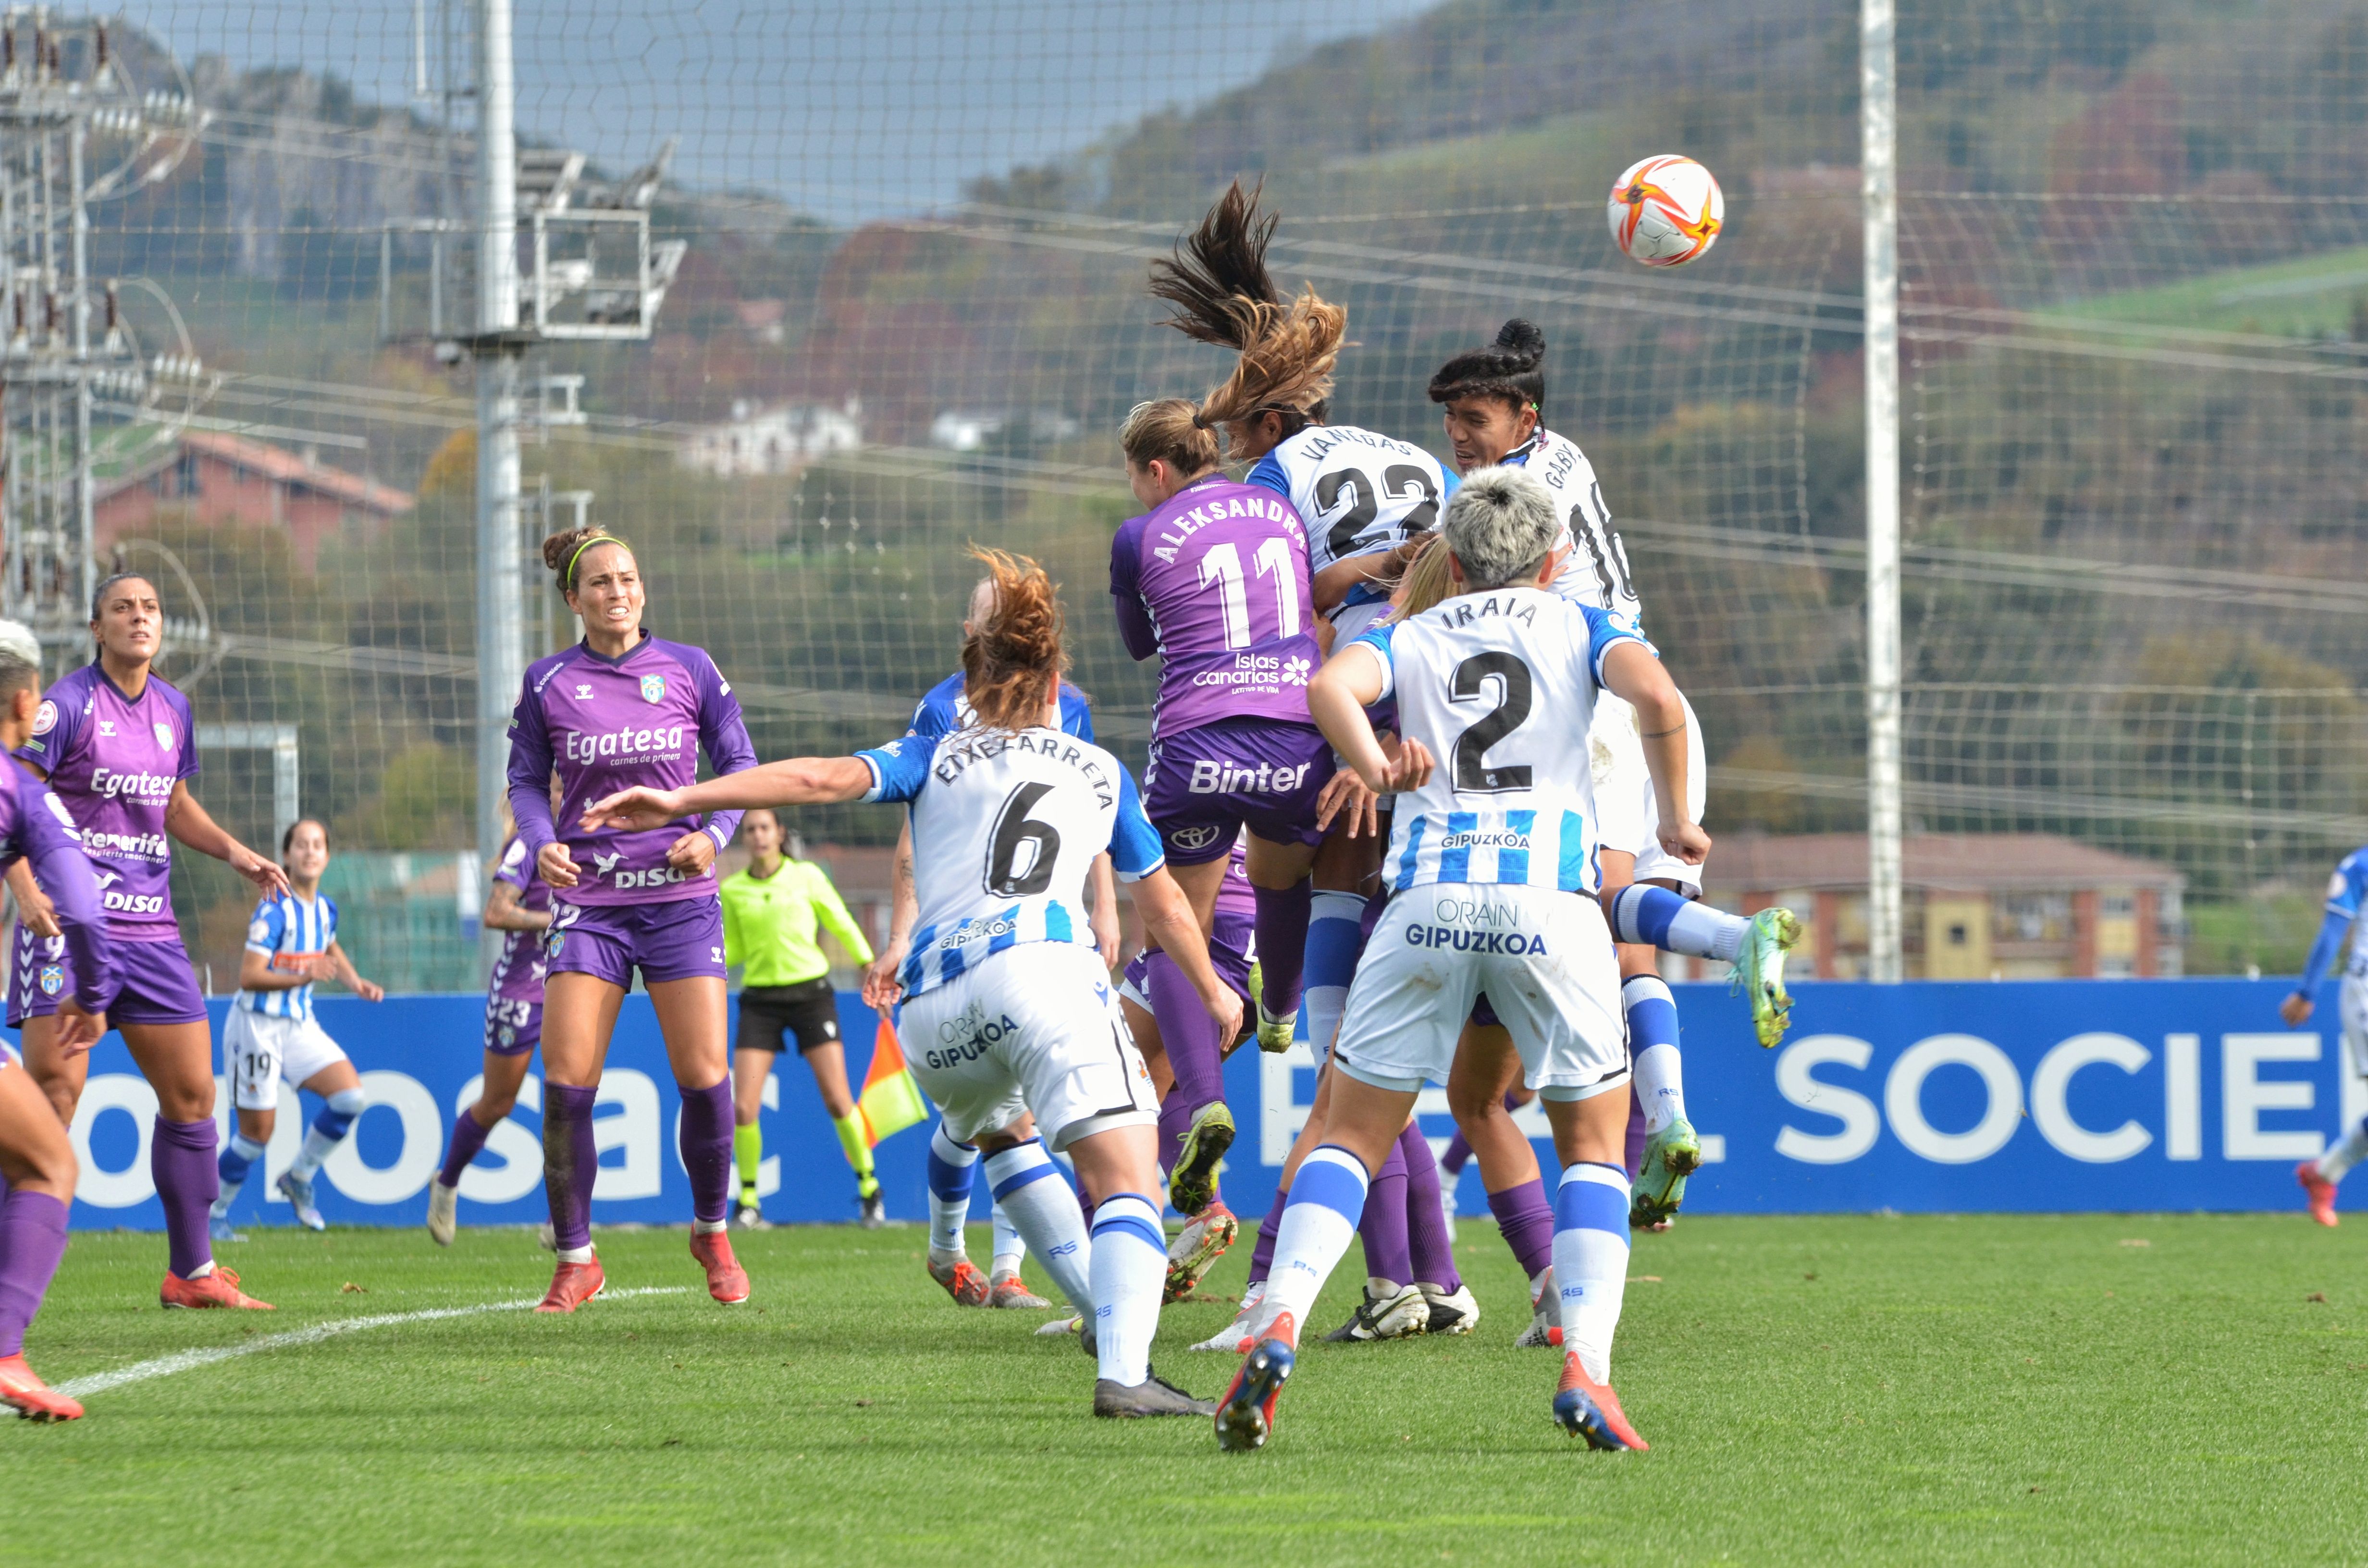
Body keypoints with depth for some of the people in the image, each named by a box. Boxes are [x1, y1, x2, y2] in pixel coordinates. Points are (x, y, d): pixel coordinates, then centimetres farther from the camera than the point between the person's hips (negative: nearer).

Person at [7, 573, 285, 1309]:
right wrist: (26, 889, -26)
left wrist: (234, 851, 10)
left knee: (192, 1093, 8)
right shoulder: (68, 704, -9)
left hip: (150, 929, 7)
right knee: (55, 1092, -14)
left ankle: (192, 1271, 19)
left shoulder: (172, 709, 11)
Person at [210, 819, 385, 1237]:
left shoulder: (325, 908, 5)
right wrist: (302, 977, -34)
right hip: (258, 1026, -7)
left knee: (351, 1097, -8)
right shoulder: (274, 911, -18)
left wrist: (355, 982, 13)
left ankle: (299, 1178, 11)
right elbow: (249, 977, -24)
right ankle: (212, 1213, 16)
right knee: (258, 1131, -3)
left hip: (300, 1025, 7)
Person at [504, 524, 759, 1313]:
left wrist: (714, 835, -10)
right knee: (566, 1082, -10)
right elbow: (526, 779, 9)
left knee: (703, 1076, -5)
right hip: (589, 898, 0)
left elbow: (739, 763, 7)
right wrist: (542, 843, -10)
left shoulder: (689, 669, 3)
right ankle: (575, 1259, 4)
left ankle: (713, 1233, 19)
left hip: (680, 896, 0)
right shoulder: (548, 683, 3)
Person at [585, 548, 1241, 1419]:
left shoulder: (936, 758, 24)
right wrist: (1213, 993, 55)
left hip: (933, 1008, 2)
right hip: (1042, 970, -2)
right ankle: (1124, 1370, -37)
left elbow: (826, 779, 5)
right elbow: (1164, 906, 38)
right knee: (1126, 1182, -12)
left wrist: (681, 801, 1)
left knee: (1001, 1130, 34)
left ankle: (1108, 1315, 28)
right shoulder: (1101, 771, 28)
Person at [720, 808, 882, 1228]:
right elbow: (733, 951, 12)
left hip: (811, 992, -2)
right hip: (761, 1001, 2)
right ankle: (748, 1201, 7)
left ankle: (870, 1189, 13)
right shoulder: (732, 890, 4)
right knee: (743, 1109, -9)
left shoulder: (807, 877, -1)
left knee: (838, 1102, -6)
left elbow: (842, 926, 8)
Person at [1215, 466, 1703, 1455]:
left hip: (1427, 897, 1)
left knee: (1354, 1135, 9)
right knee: (1594, 1143, 12)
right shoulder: (1581, 628, 18)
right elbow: (1656, 697, -3)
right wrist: (1676, 822, 7)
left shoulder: (1410, 638, 21)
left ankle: (1279, 1325, -13)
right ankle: (1585, 1366, -5)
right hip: (1550, 904, -1)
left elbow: (1331, 688, -2)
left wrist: (1376, 769, -8)